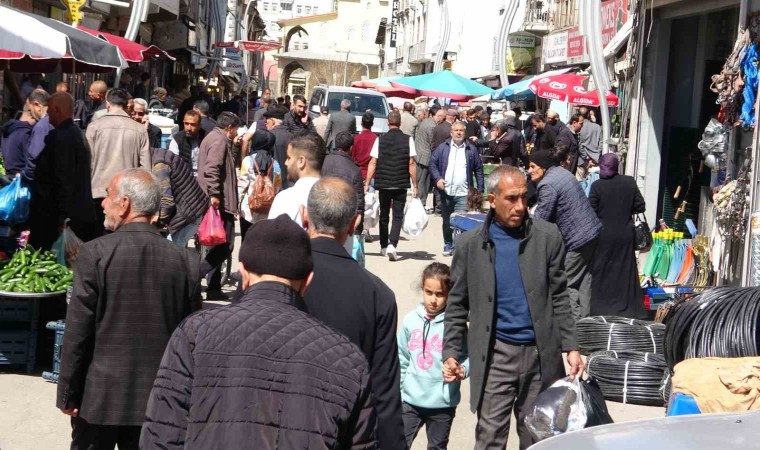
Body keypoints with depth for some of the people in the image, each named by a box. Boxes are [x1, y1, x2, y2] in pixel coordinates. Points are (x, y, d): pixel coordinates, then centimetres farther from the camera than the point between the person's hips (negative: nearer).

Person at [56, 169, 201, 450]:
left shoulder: (95, 254, -12)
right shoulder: (185, 260, -4)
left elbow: (77, 332, -11)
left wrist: (67, 394, -1)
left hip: (99, 396, -2)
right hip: (157, 399, 3)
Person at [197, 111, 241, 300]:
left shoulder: (213, 137, 22)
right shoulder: (219, 140, -11)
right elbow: (211, 168, -23)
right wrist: (214, 194, -26)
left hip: (216, 201, 11)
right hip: (219, 202, -11)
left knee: (220, 244, 13)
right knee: (225, 245, -11)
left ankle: (214, 288, 15)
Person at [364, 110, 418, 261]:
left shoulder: (380, 140, -2)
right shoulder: (408, 140, -4)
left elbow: (373, 163, -3)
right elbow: (411, 164, -5)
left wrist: (367, 183, 2)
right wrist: (414, 185, 2)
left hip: (383, 184, 1)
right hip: (401, 185, -1)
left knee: (384, 215, 15)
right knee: (398, 216, 3)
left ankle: (384, 246, 24)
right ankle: (392, 245, -15)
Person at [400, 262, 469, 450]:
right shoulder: (411, 320, -3)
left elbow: (468, 356, -4)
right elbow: (402, 360, 6)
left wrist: (462, 370, -25)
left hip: (443, 403, -2)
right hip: (411, 400, 2)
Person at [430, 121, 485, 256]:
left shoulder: (471, 149, 6)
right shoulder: (443, 148, 7)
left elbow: (478, 169, 7)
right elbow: (433, 163, 7)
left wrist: (480, 189, 2)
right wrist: (437, 178, -9)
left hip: (463, 194, -2)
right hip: (446, 191, 2)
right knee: (447, 221, 11)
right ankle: (448, 245, 25)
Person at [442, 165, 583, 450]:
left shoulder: (547, 236, -1)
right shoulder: (470, 244, -2)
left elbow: (558, 297, 4)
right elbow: (457, 305, 4)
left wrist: (571, 347, 0)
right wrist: (451, 352, -3)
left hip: (540, 354, 1)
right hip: (495, 354, -1)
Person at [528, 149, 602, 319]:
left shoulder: (547, 185, -18)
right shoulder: (562, 172, 12)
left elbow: (540, 220, -17)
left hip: (577, 239, -10)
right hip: (593, 230, 10)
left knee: (568, 284, -1)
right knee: (584, 279, 16)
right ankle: (583, 317, 24)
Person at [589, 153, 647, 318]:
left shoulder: (597, 185, -12)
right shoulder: (629, 182, -5)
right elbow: (641, 207, -3)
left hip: (603, 236, -2)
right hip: (625, 235, 2)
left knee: (601, 272, 9)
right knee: (624, 271, 11)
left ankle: (600, 307, 13)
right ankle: (627, 308, 15)